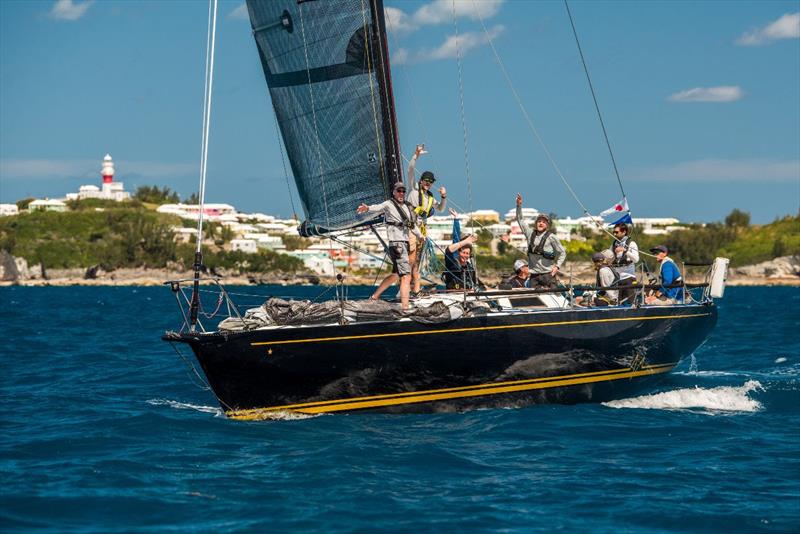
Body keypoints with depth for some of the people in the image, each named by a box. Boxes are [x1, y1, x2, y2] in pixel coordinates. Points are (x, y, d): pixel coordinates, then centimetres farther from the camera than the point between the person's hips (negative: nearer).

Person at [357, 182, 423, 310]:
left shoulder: (407, 206, 15)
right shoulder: (388, 205, -7)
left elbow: (412, 224, 31)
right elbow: (377, 208, -28)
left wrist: (419, 236, 43)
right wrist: (367, 208, -50)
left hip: (405, 243, 9)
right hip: (396, 244, -9)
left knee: (395, 275, 19)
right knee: (406, 276, -16)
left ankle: (375, 296, 33)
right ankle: (405, 307, -20)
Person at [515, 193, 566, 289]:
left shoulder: (551, 237, -2)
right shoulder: (530, 234, 10)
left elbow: (562, 253, 4)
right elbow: (520, 220, 18)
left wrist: (557, 266, -8)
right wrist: (519, 205, 8)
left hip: (548, 274, -4)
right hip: (534, 275, 4)